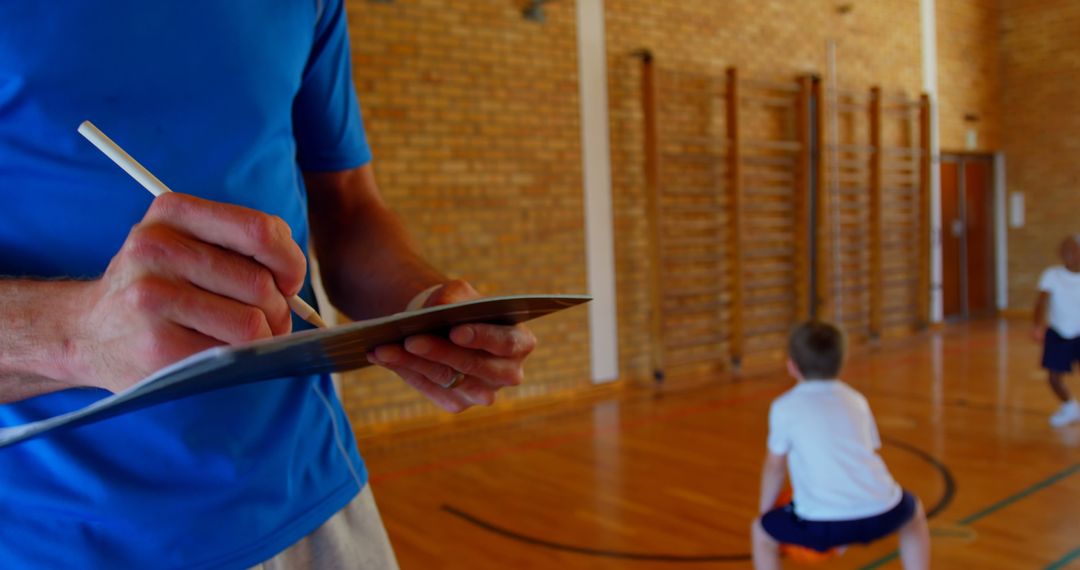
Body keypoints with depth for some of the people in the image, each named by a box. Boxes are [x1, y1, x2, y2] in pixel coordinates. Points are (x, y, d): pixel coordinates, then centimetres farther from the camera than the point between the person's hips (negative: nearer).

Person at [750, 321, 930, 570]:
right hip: (881, 512, 4)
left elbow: (774, 468, 16)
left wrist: (765, 512, 32)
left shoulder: (784, 407, 10)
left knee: (760, 532, 21)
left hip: (823, 522, -3)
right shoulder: (856, 399, 21)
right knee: (914, 512, 36)